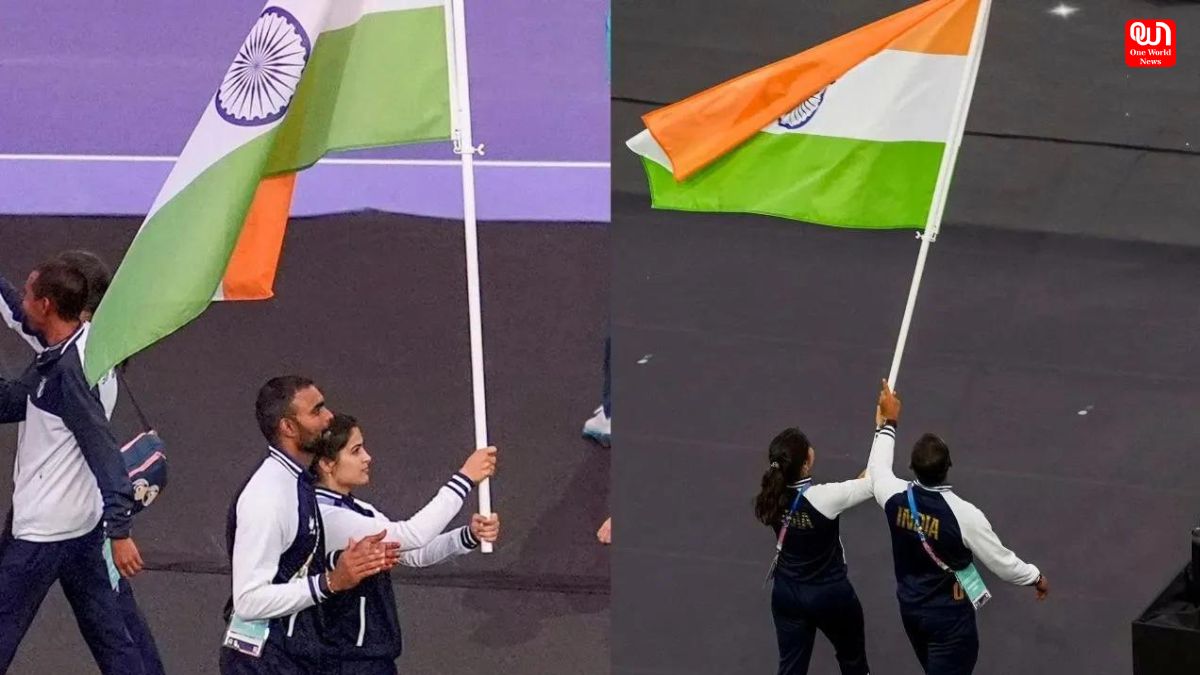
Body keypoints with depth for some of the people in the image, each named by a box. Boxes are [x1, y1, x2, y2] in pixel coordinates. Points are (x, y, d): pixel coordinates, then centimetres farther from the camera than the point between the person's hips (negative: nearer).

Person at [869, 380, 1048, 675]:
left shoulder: (895, 497, -17)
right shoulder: (964, 515, -29)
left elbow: (877, 468, 9)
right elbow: (1001, 562, -15)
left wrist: (889, 421, 20)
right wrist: (1035, 578, 4)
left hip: (910, 608, 6)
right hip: (949, 615, -6)